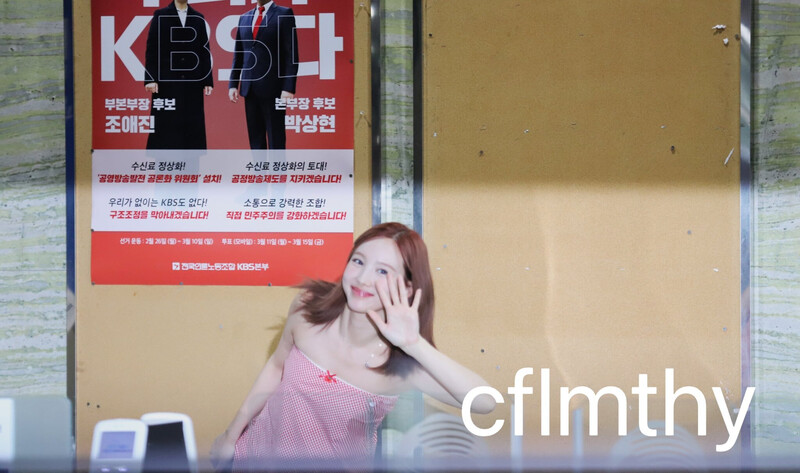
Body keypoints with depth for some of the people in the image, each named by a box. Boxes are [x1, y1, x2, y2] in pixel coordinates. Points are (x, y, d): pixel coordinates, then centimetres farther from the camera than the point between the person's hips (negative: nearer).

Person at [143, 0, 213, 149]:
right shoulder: (161, 15, 4)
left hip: (192, 83, 2)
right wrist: (150, 79, -8)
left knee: (192, 127, 1)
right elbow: (151, 49, 0)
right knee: (165, 128, -4)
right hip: (167, 83, -2)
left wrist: (208, 81, 4)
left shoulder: (198, 18, 11)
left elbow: (205, 52, 10)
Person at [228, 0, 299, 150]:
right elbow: (238, 55, 18)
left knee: (275, 137, -3)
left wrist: (289, 87, -14)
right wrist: (233, 84, 8)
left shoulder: (284, 14, -1)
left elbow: (291, 54, -7)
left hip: (272, 87, -5)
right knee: (255, 137, 7)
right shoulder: (244, 18, 15)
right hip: (249, 88, 5)